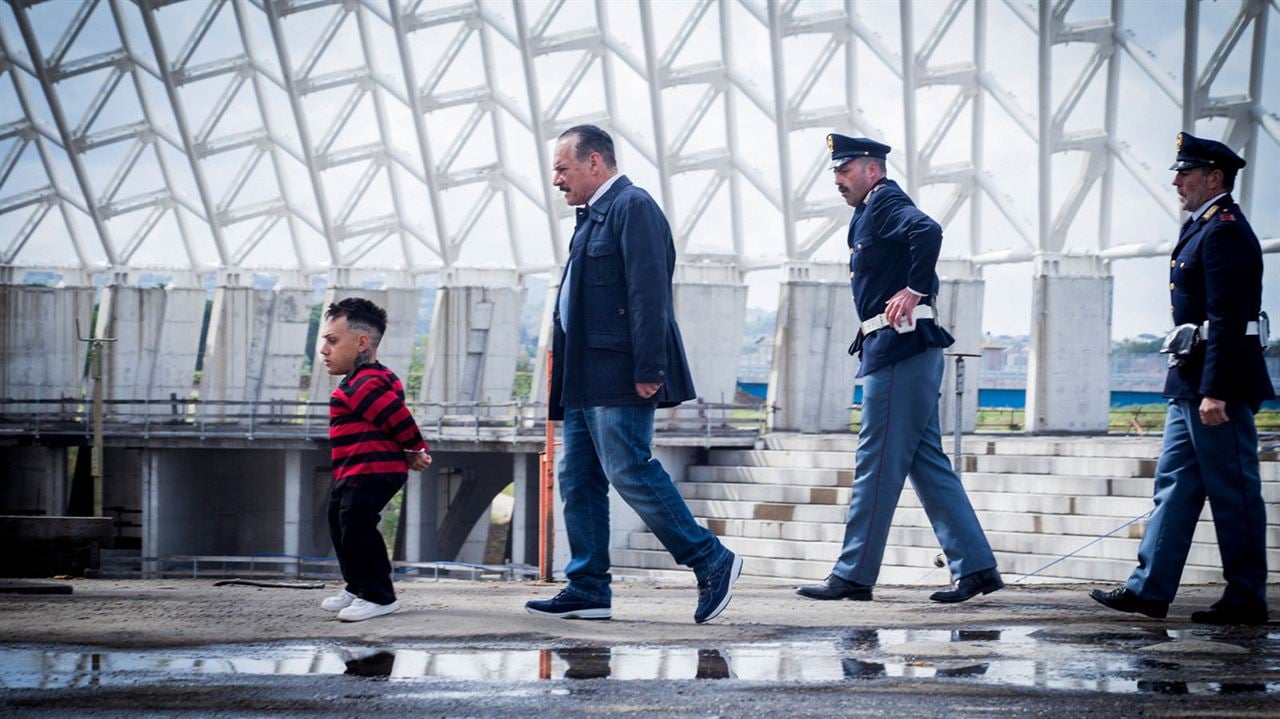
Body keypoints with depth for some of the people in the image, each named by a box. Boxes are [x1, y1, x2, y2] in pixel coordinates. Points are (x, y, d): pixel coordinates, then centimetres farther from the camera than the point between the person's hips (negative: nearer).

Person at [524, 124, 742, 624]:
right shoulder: (594, 215, 21)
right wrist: (567, 375, 17)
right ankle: (588, 590, 9)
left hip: (619, 377, -10)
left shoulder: (632, 207, -9)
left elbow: (649, 292, -17)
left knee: (629, 470, -13)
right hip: (585, 378, 10)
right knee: (578, 479, 7)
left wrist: (649, 370, -23)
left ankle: (712, 561, -5)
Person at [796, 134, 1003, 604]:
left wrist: (913, 291, -20)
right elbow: (922, 276, 26)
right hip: (902, 353, 10)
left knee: (878, 462, -6)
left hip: (899, 351, -10)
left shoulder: (885, 203, -7)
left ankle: (854, 575, -3)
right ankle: (975, 568, 7)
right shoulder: (872, 214, 23)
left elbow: (927, 231, -27)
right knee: (927, 463, 9)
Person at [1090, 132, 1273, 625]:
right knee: (1174, 484, 8)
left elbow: (1227, 320, -21)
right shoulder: (1203, 229, 18)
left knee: (1234, 492, -3)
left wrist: (1215, 393, -25)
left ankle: (1247, 599, 3)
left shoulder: (1226, 232, -14)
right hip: (1190, 383, 11)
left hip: (1218, 382, -11)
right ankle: (1149, 589, 9)